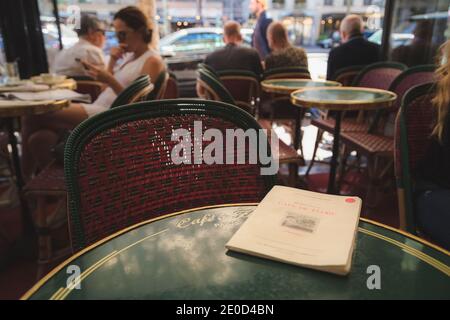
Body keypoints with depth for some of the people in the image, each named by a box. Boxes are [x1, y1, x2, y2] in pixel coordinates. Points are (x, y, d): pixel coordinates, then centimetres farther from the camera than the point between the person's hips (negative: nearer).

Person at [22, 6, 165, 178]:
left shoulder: (152, 61, -4)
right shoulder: (128, 56, 21)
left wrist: (110, 80, -22)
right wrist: (112, 62, 7)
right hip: (98, 112, 8)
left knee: (34, 116, -11)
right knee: (39, 138, -12)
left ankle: (26, 175, 7)